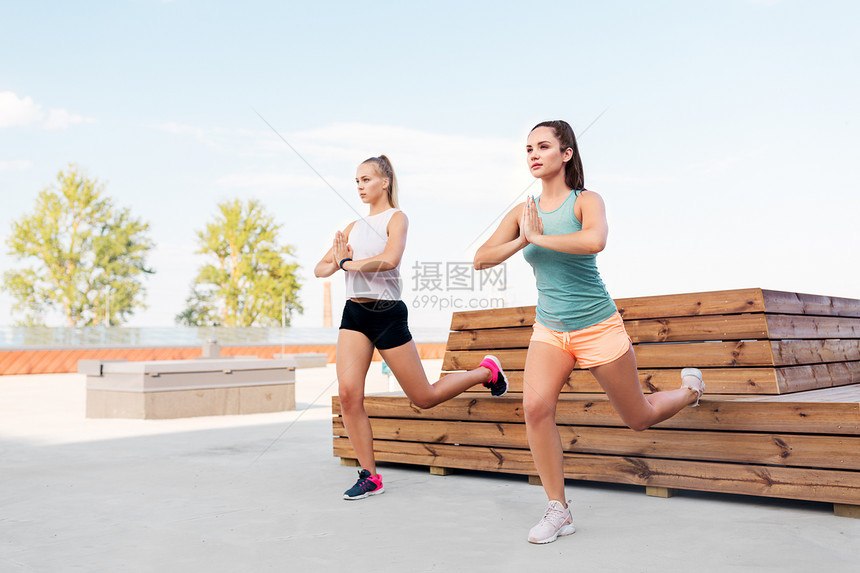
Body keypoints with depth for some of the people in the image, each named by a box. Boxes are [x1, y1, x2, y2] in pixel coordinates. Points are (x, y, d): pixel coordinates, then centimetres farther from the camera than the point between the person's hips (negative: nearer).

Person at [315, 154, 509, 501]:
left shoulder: (396, 218, -2)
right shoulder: (353, 227, 17)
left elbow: (390, 259, -23)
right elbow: (320, 268, 14)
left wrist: (348, 263, -12)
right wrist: (336, 264, -8)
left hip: (387, 313, -6)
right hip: (354, 313, 6)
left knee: (424, 397, 2)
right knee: (348, 394, -10)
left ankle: (486, 372, 28)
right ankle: (370, 476, 3)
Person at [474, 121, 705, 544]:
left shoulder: (586, 201, -12)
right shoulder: (523, 212, 2)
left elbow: (595, 241, -35)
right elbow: (480, 260, -3)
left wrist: (538, 237, -25)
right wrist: (522, 240, -17)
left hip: (598, 327, -3)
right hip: (549, 330, 4)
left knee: (639, 419, 10)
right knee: (535, 406, -21)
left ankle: (689, 388, 45)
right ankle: (558, 511, -6)